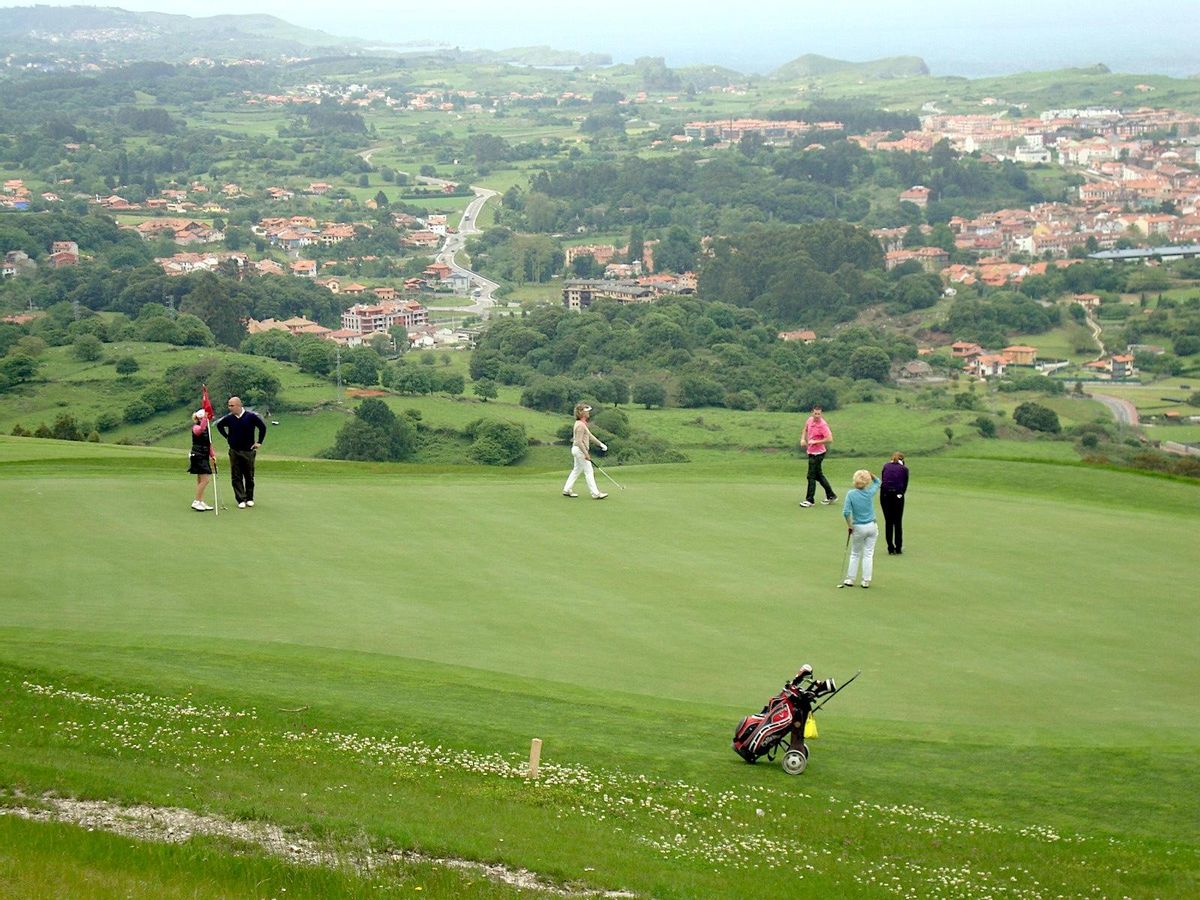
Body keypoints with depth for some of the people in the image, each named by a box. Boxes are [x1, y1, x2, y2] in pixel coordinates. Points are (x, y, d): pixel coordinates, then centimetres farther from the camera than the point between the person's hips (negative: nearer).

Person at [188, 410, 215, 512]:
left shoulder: (206, 428, 15)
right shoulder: (195, 427, -12)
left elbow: (209, 443, 22)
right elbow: (200, 429, -39)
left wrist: (212, 455, 18)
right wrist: (205, 418, -44)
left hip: (204, 457, 9)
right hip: (198, 456, -9)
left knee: (201, 480, 12)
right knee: (205, 480, -12)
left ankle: (201, 502, 16)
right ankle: (196, 502, -5)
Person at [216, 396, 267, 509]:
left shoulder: (251, 416, -11)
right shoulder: (229, 418, -3)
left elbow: (263, 427, -1)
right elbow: (219, 425, 17)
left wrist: (259, 442, -1)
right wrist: (227, 437, 10)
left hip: (248, 450, -2)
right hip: (234, 451, 2)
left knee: (249, 476, 8)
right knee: (236, 477, -2)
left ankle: (250, 499, 21)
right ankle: (241, 500, 1)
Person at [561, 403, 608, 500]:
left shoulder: (582, 424, 12)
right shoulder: (580, 425, -20)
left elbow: (590, 435, 19)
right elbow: (579, 442, -24)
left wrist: (600, 444, 16)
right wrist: (586, 454, -23)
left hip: (577, 450, 10)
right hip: (580, 450, -10)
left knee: (576, 470, 17)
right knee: (589, 472, -6)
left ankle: (567, 490, 22)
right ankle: (595, 493, -4)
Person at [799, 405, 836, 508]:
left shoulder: (823, 425, -22)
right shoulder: (810, 420, 1)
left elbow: (830, 439, -26)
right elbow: (806, 429, 23)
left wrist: (815, 442, -23)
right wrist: (803, 439, 6)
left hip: (817, 453, -9)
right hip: (811, 452, 9)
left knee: (811, 476, -4)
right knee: (818, 475, 17)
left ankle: (809, 500, 6)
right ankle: (831, 496, 29)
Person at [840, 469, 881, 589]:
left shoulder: (851, 494, -13)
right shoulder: (870, 492, -6)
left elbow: (846, 512, -18)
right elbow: (877, 482, 16)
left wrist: (849, 526, -6)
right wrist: (870, 474, 2)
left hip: (858, 528, -1)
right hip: (872, 526, 1)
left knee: (855, 554, 15)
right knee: (868, 554, 7)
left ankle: (850, 579, 18)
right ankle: (866, 581, 7)